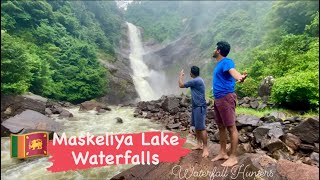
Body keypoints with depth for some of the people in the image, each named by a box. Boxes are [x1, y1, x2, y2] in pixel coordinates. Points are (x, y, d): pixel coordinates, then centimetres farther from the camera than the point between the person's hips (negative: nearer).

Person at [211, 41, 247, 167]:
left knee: (231, 127, -3)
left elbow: (233, 71, -33)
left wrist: (239, 77, -55)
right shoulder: (219, 64, 17)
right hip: (218, 98, 10)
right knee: (221, 127, 14)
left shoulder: (227, 62, -11)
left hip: (226, 98, -10)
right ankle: (223, 153, 26)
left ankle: (233, 157, 6)